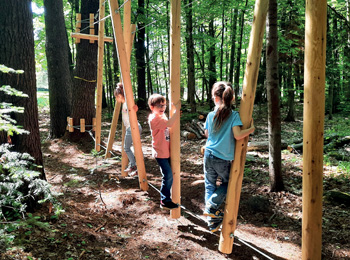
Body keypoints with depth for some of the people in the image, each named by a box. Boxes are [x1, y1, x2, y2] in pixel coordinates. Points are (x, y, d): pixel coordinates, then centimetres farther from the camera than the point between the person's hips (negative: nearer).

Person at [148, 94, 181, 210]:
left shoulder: (161, 116, 11)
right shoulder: (154, 118, -19)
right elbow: (169, 124, -33)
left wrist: (176, 113, 2)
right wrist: (177, 109, -30)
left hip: (167, 151, 9)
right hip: (160, 153, -9)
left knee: (169, 175, 16)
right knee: (168, 175, -7)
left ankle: (167, 195, 31)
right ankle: (165, 201, 5)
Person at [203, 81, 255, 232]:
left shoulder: (211, 115, 0)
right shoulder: (234, 115, -12)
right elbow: (237, 135, -21)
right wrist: (251, 129, -6)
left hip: (209, 156, 3)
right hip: (224, 159, -3)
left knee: (210, 186, 14)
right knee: (227, 183, 22)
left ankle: (212, 222, 16)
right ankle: (211, 206, 6)